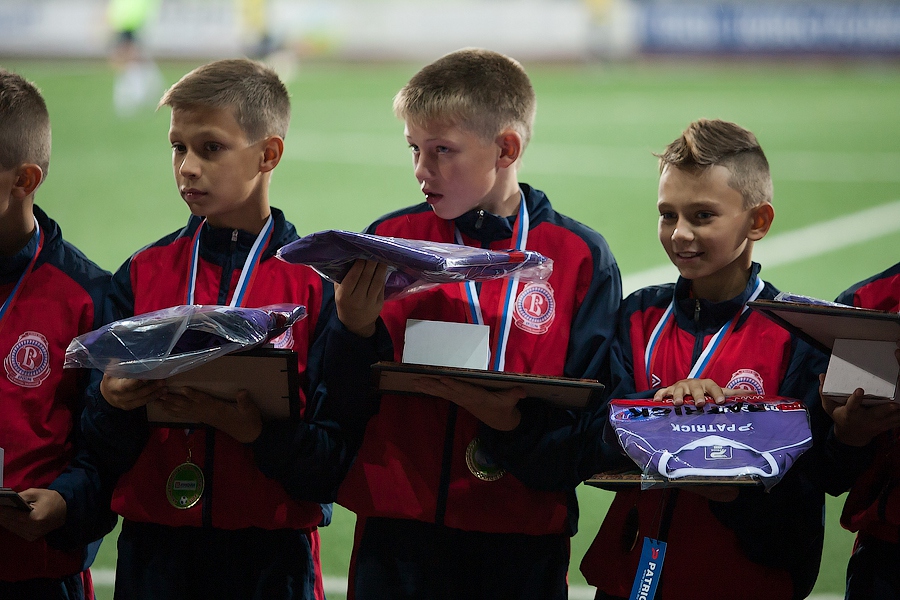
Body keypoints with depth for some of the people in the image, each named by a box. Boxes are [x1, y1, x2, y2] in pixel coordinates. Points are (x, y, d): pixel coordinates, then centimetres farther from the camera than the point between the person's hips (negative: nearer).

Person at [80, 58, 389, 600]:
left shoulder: (318, 284, -5)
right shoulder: (142, 275, 5)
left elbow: (334, 465, -10)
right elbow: (102, 457, 4)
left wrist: (251, 428, -25)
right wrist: (115, 406, -16)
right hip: (154, 550, 3)